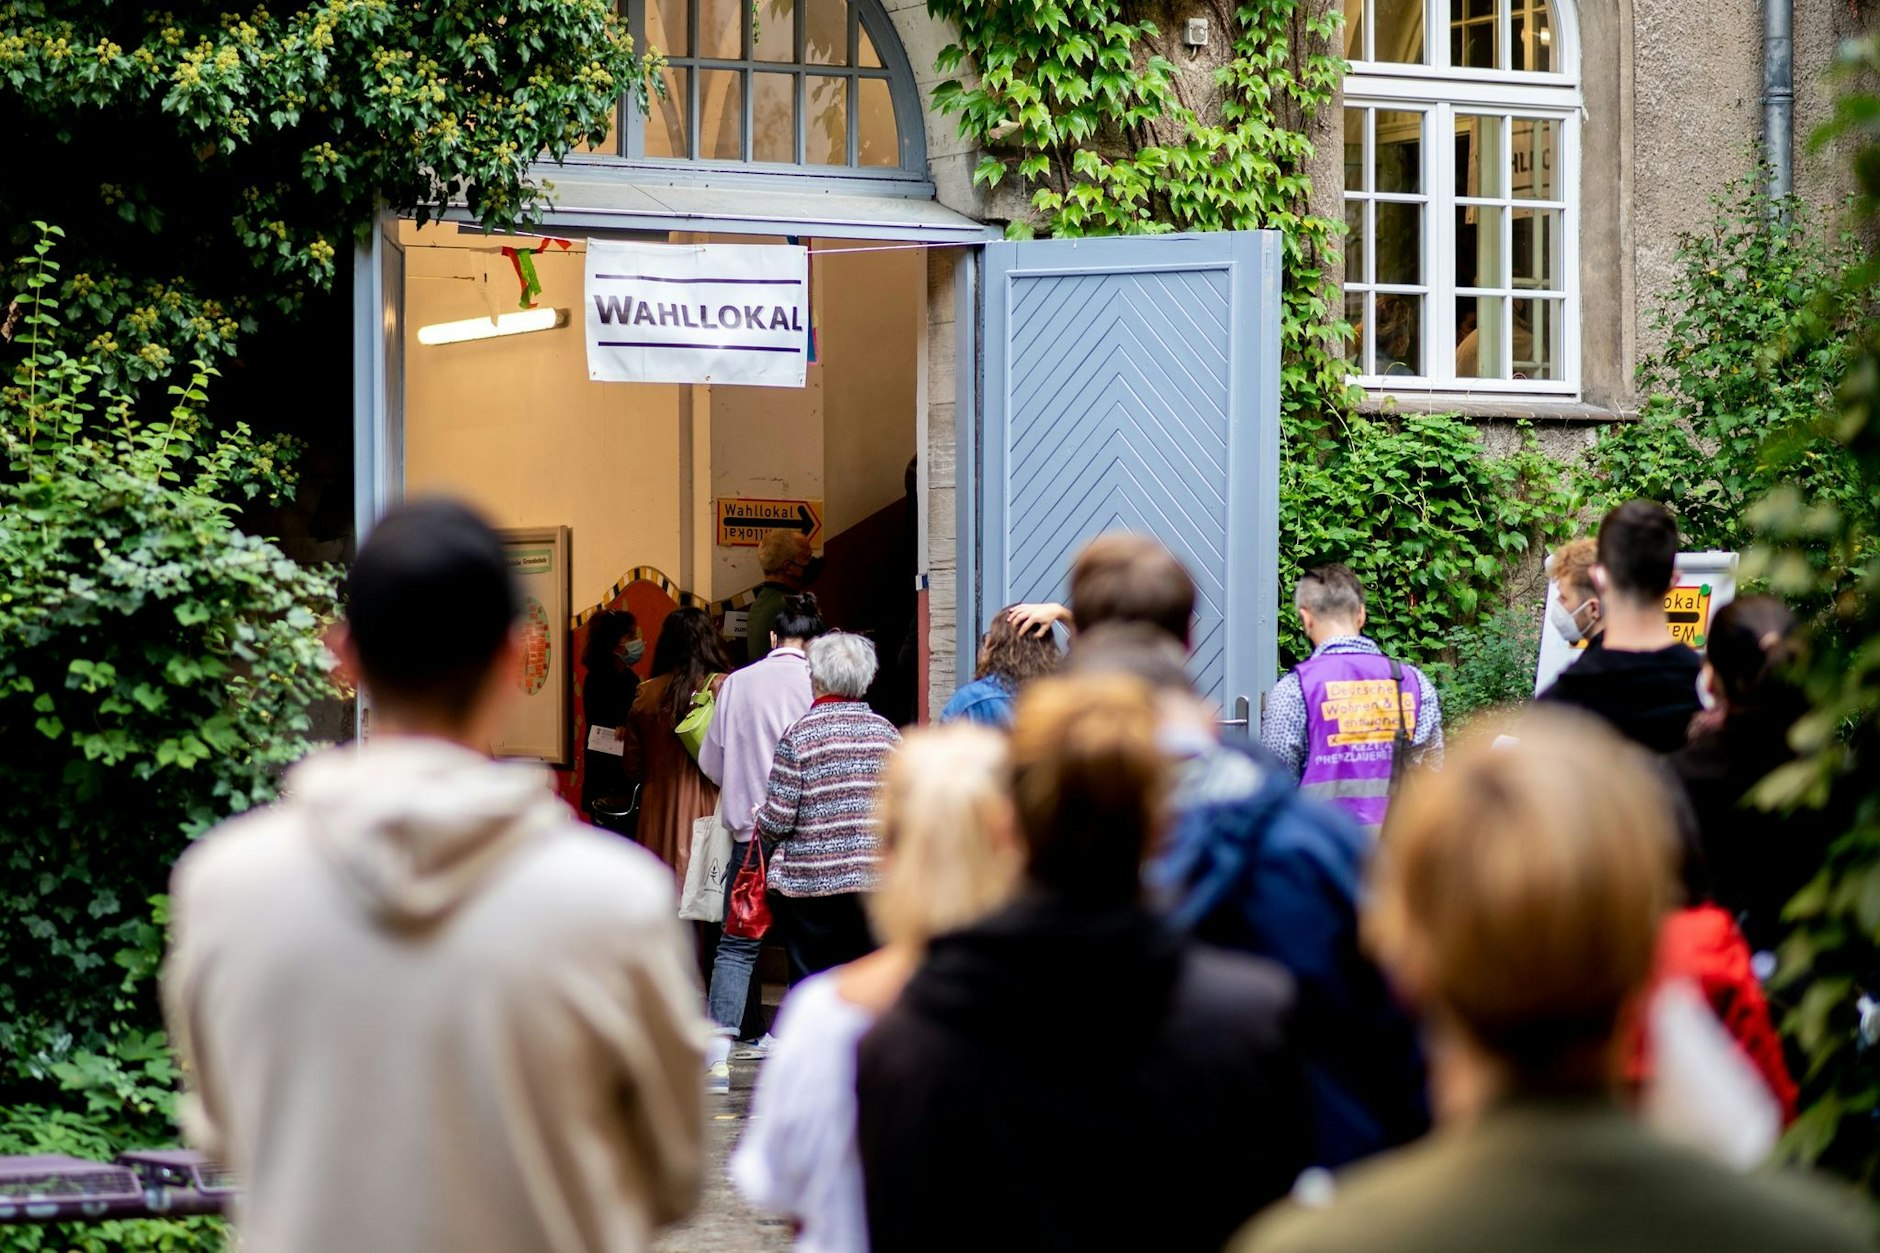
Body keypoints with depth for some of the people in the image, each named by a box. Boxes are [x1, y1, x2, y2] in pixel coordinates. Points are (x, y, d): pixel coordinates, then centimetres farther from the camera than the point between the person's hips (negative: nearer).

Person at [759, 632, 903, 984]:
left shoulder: (800, 735, -8)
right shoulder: (888, 733, 3)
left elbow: (777, 819, -9)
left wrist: (761, 833, 12)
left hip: (811, 884, -3)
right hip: (876, 880, 3)